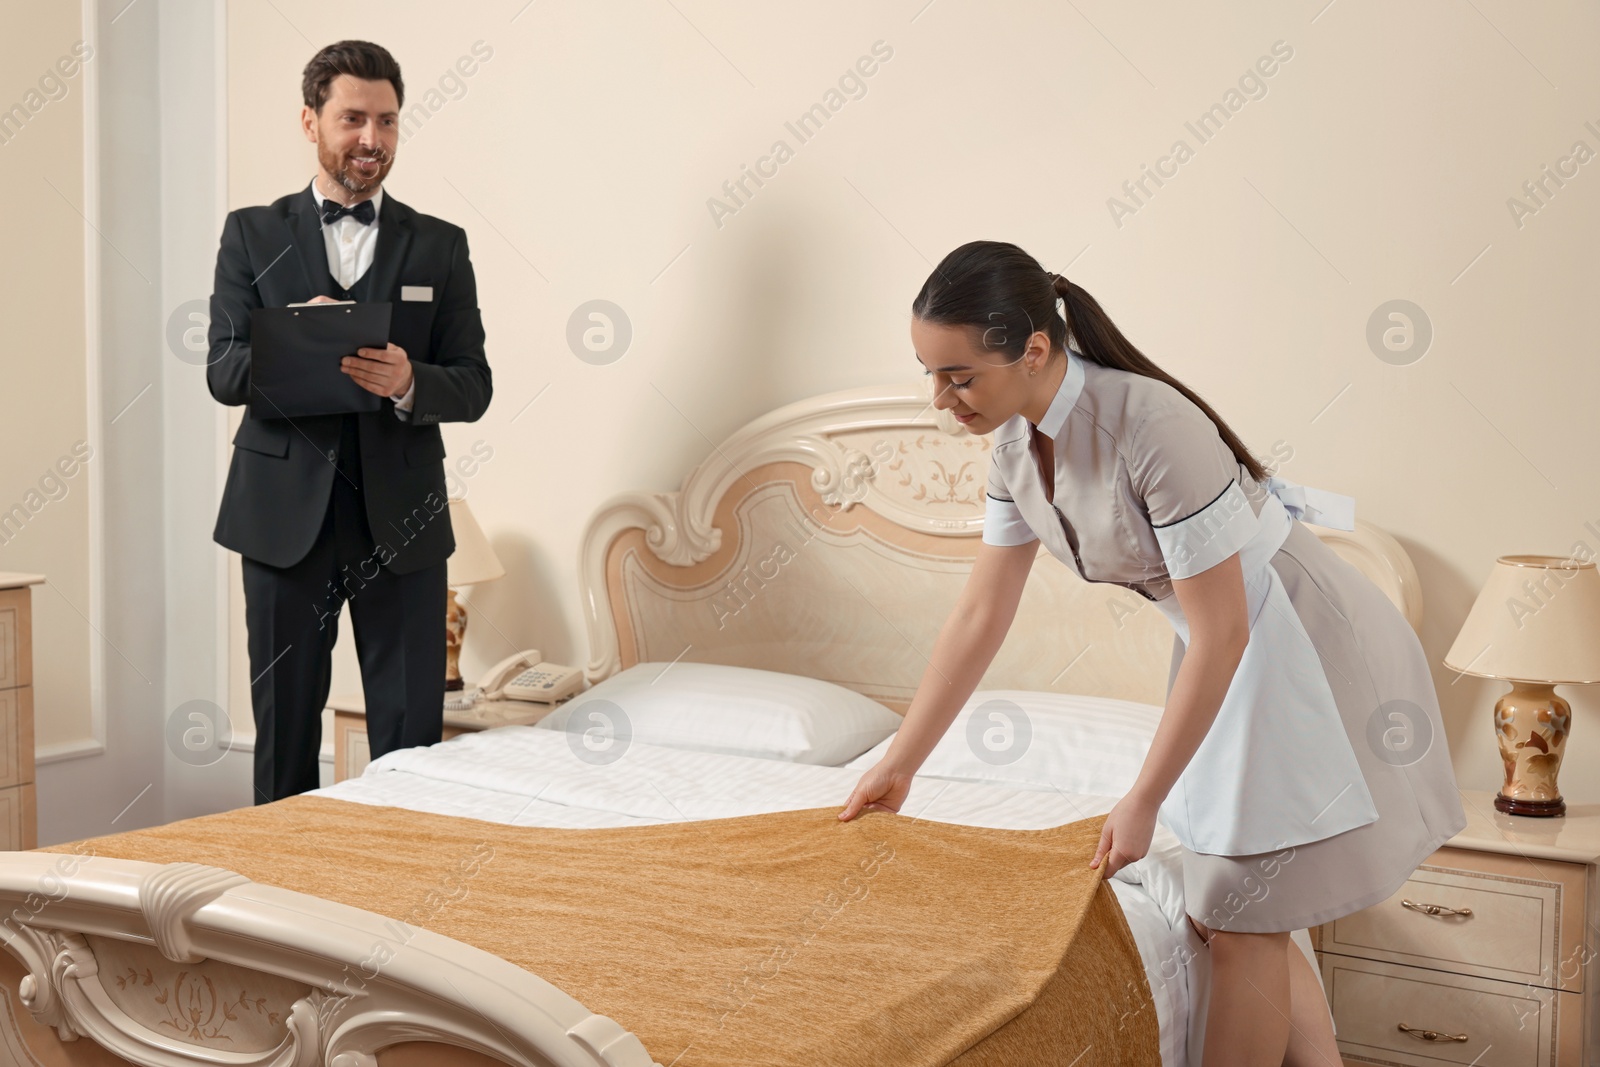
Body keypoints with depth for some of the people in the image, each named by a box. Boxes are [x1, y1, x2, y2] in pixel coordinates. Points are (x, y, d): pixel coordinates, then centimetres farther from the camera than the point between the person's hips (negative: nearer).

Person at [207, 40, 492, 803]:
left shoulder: (440, 246, 9)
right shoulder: (253, 234, 8)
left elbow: (474, 387, 4)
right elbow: (223, 373, 0)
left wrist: (408, 382, -18)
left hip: (401, 518, 0)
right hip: (286, 511, 0)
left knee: (410, 736, 1)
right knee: (284, 730, 7)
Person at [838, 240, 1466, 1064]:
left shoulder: (1153, 427, -31)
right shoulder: (1017, 446, -6)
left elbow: (1222, 634, -27)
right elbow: (980, 617, 2)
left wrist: (1144, 802, -22)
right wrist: (898, 766, 4)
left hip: (1306, 646, -8)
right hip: (1229, 650, 8)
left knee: (1239, 923, -2)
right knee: (1226, 916, 13)